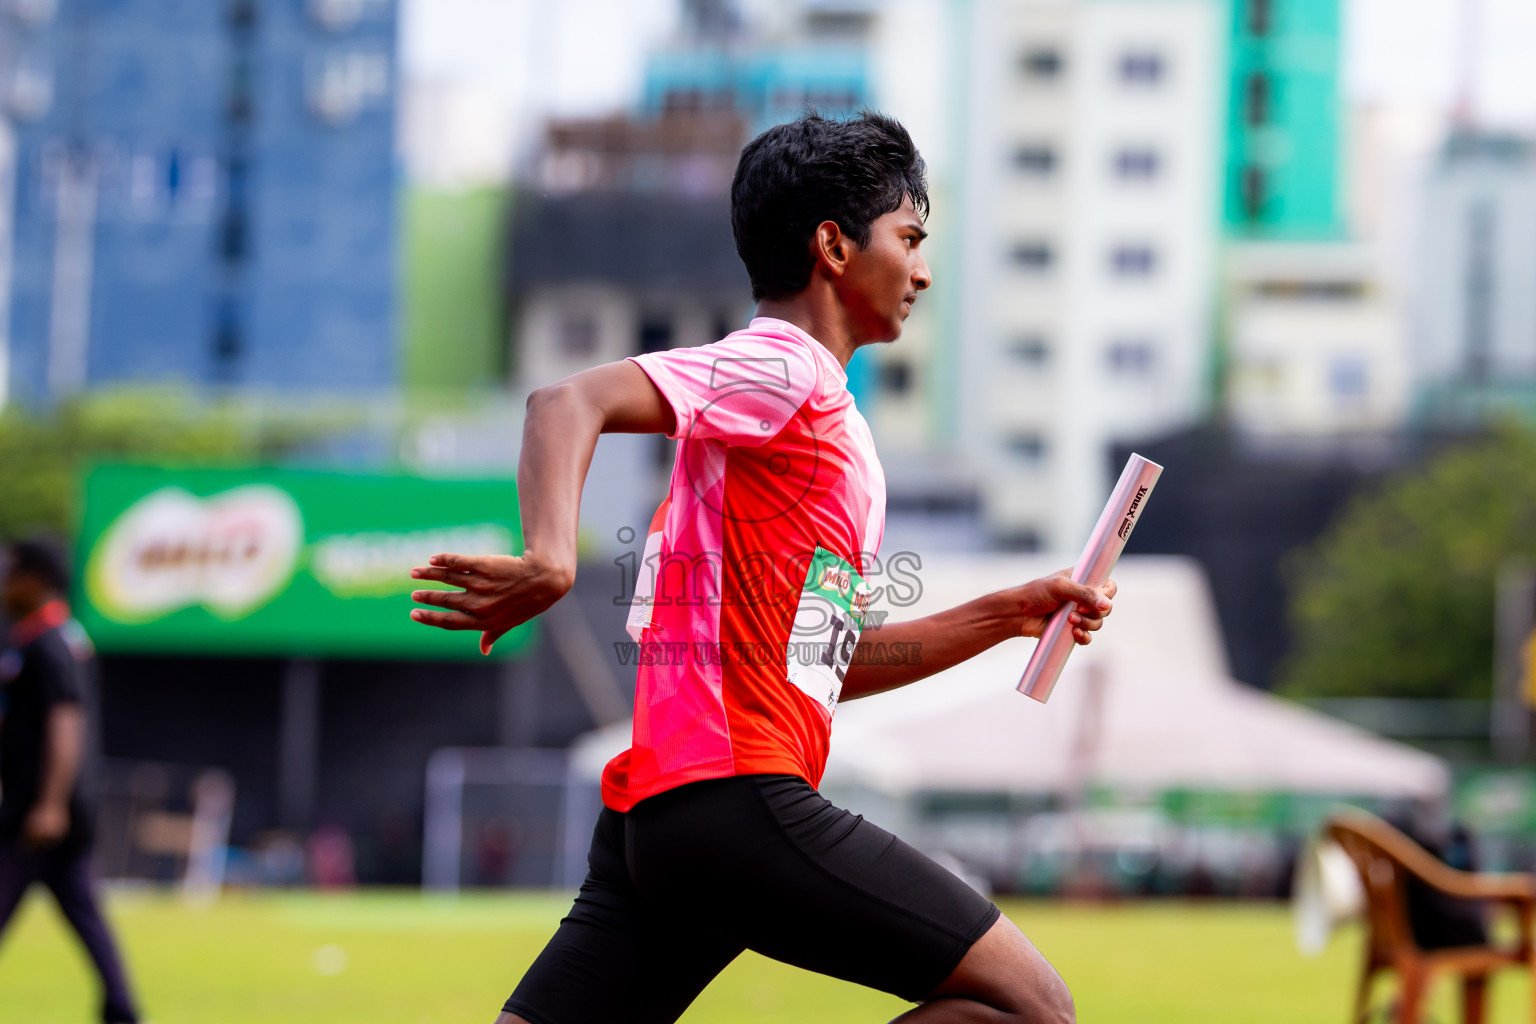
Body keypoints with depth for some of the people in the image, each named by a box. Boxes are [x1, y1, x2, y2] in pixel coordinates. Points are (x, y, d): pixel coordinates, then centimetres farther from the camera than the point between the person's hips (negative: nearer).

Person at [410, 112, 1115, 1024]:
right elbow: (569, 404, -18)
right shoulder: (781, 368, -4)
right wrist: (552, 563, -35)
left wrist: (1005, 615, 26)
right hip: (735, 802, -10)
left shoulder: (842, 433, 26)